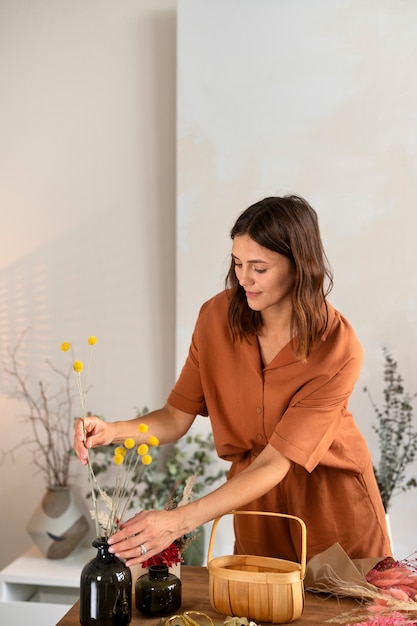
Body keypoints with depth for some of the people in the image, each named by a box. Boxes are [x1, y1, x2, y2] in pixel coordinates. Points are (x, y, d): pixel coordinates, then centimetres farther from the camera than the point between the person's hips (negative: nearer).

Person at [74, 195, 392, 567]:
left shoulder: (338, 350, -26)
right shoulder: (217, 316, -14)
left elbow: (274, 464, -31)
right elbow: (178, 417, -8)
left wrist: (179, 521, -40)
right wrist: (113, 431, -28)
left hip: (334, 502, -2)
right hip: (256, 500, 2)